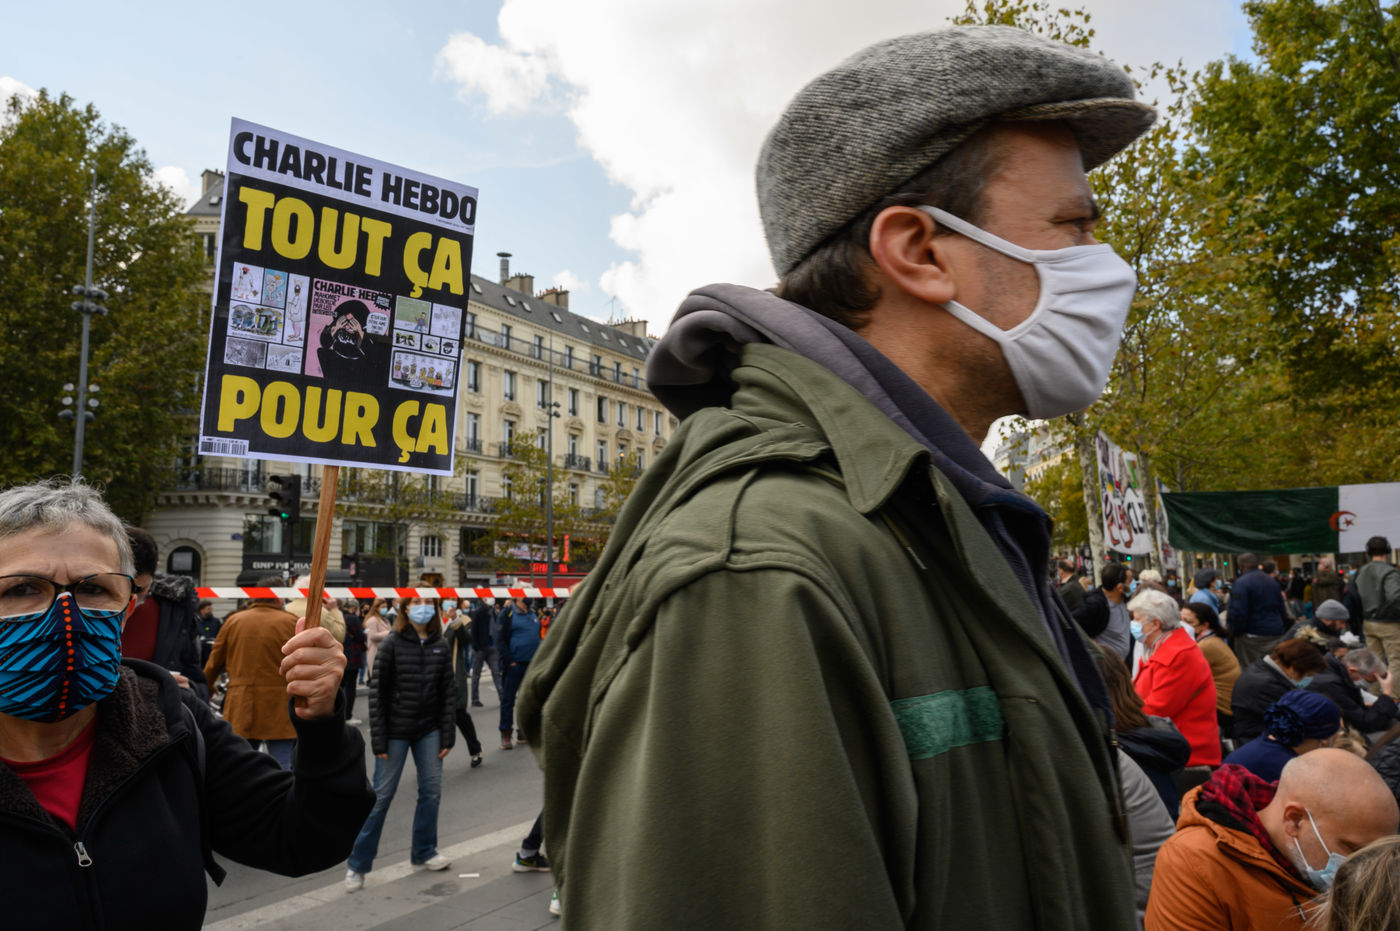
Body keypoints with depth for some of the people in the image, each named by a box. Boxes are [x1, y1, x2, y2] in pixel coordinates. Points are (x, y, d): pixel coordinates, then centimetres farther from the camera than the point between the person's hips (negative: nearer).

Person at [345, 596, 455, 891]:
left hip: (428, 730, 4)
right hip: (396, 731, -4)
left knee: (431, 791, 8)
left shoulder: (440, 646, 1)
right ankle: (357, 864, 15)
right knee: (381, 795, 2)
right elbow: (378, 693, -8)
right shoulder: (392, 644, -9)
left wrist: (446, 735, 0)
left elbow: (447, 693, 4)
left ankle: (423, 853, 26)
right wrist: (378, 739, -11)